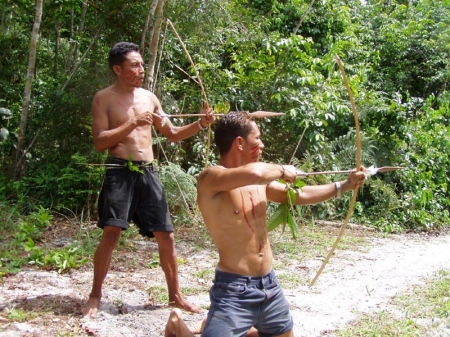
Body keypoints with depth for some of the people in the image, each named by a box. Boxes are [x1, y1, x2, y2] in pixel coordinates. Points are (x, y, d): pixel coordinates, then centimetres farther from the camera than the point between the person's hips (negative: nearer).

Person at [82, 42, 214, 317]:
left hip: (148, 172, 5)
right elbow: (100, 142, -8)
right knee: (112, 233, -15)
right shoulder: (104, 98, 0)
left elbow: (173, 134, 17)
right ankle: (95, 296, 1)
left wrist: (200, 124, 2)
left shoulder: (149, 97, 14)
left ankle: (175, 295, 18)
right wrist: (132, 124, -15)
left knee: (166, 235, 4)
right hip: (120, 172, -4)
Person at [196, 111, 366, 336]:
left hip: (269, 286, 8)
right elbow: (254, 172, -36)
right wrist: (282, 171, -16)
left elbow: (300, 195, 20)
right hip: (234, 291, -8)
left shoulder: (260, 182, 8)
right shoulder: (210, 178, -17)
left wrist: (345, 185, 21)